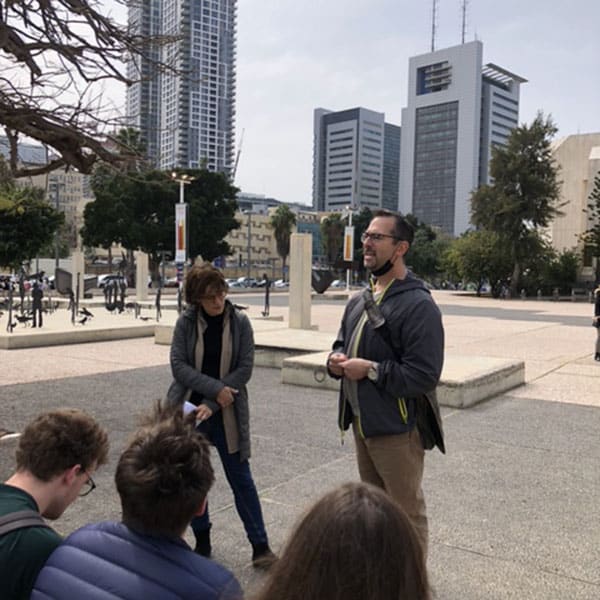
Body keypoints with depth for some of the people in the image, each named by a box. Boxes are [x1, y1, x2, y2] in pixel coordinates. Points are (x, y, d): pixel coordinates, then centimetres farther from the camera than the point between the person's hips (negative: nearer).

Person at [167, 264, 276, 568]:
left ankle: (260, 546, 15)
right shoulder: (186, 322, -4)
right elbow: (178, 365, -9)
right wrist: (216, 388, -19)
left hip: (227, 414, -1)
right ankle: (202, 541, 31)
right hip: (188, 410, 1)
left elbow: (245, 368, -8)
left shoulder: (239, 322, -5)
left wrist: (211, 404, -15)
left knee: (241, 479, 5)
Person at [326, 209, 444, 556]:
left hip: (398, 428, -9)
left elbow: (424, 375, -25)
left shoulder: (418, 304, -18)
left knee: (407, 514, 7)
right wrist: (336, 360, -1)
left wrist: (371, 370, -22)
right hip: (362, 422, 9)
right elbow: (343, 343, 22)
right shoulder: (359, 302, 11)